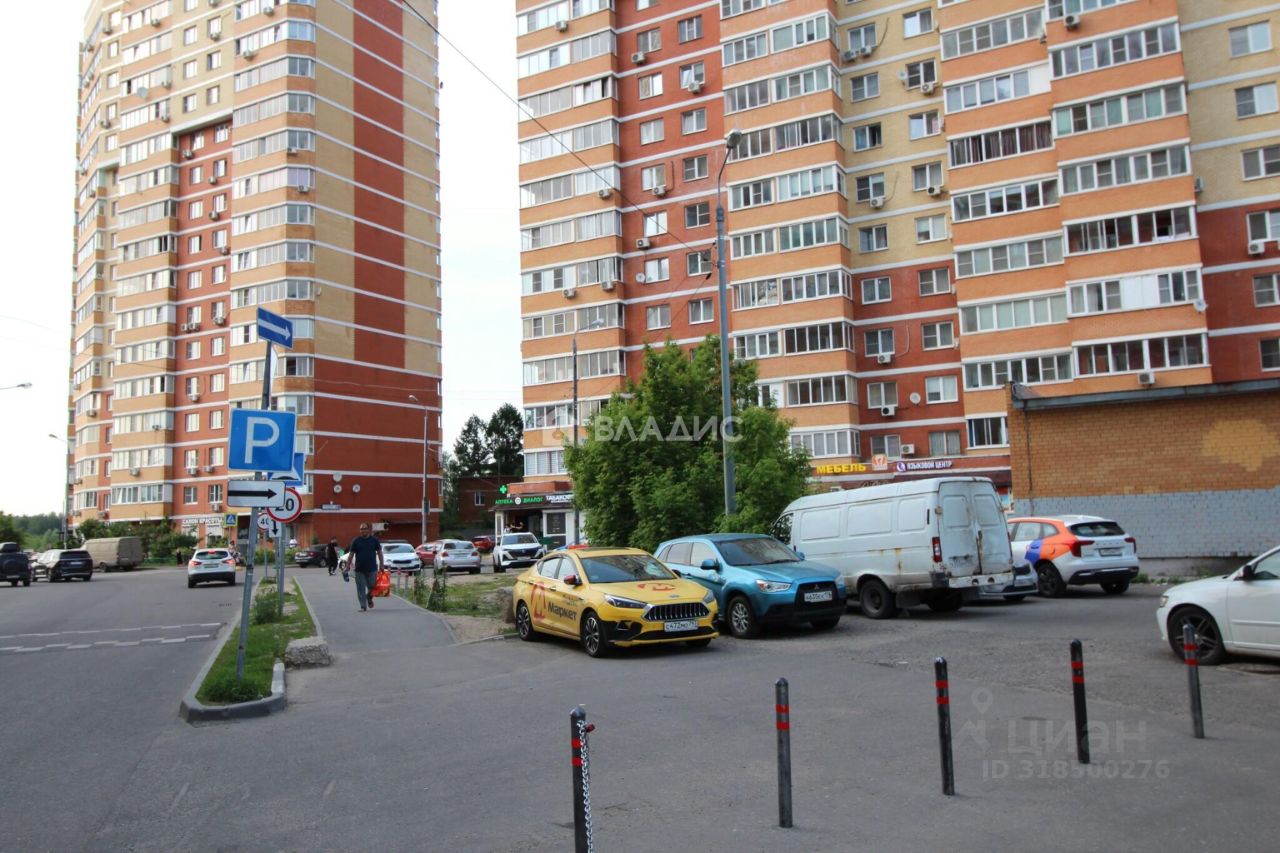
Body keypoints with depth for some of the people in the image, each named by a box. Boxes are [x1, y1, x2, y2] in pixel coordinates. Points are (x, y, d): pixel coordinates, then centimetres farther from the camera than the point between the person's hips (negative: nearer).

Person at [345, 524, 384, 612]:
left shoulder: (374, 539, 3)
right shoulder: (356, 541, 3)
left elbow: (379, 552, 7)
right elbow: (351, 554, 4)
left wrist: (381, 565, 2)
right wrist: (348, 566, -2)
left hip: (372, 569, 0)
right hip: (359, 570, 0)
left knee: (372, 587, 4)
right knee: (361, 589, 0)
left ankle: (369, 598, 34)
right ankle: (363, 606, 7)